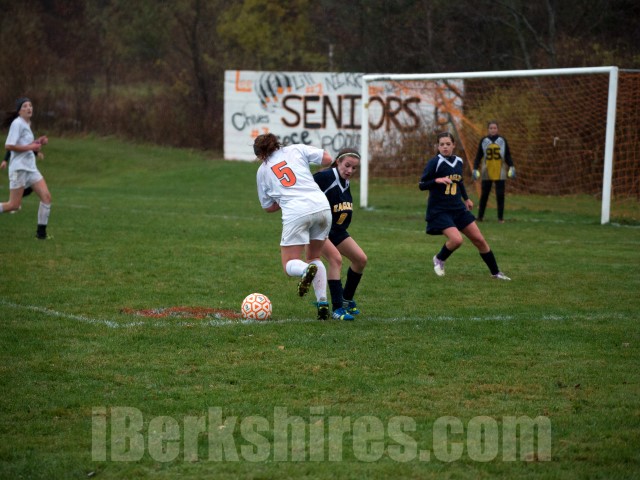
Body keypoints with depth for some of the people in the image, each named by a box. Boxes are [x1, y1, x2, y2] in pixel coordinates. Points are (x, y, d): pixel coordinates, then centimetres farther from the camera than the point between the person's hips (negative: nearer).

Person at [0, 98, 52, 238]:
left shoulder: (27, 124, 15)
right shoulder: (17, 123, -12)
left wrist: (38, 142, 10)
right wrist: (30, 147, -18)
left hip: (31, 167, 8)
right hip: (19, 168, -8)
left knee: (46, 196, -5)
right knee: (14, 205, -7)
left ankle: (41, 231, 0)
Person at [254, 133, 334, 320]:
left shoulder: (262, 171, 19)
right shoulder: (296, 149, 16)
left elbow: (268, 207, 23)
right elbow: (327, 159, 8)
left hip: (296, 213, -2)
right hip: (322, 206, 2)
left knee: (290, 264, 9)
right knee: (314, 257, 20)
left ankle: (307, 270, -28)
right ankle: (322, 302, 3)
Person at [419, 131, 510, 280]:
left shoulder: (458, 162, 6)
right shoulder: (435, 163, -13)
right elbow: (421, 185, -14)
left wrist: (466, 198, 24)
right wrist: (437, 180, -29)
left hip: (458, 208, 6)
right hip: (439, 211, -6)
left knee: (479, 240, 6)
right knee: (456, 239, -25)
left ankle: (495, 272, 20)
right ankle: (439, 260, 5)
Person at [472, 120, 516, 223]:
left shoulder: (502, 140, 5)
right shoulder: (483, 141, 4)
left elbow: (508, 155, 8)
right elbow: (478, 156, 7)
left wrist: (511, 167, -3)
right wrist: (475, 169, 0)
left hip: (500, 173, 0)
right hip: (486, 173, 0)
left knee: (500, 195, -2)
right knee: (484, 195, 1)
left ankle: (500, 217, 3)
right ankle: (480, 216, 8)